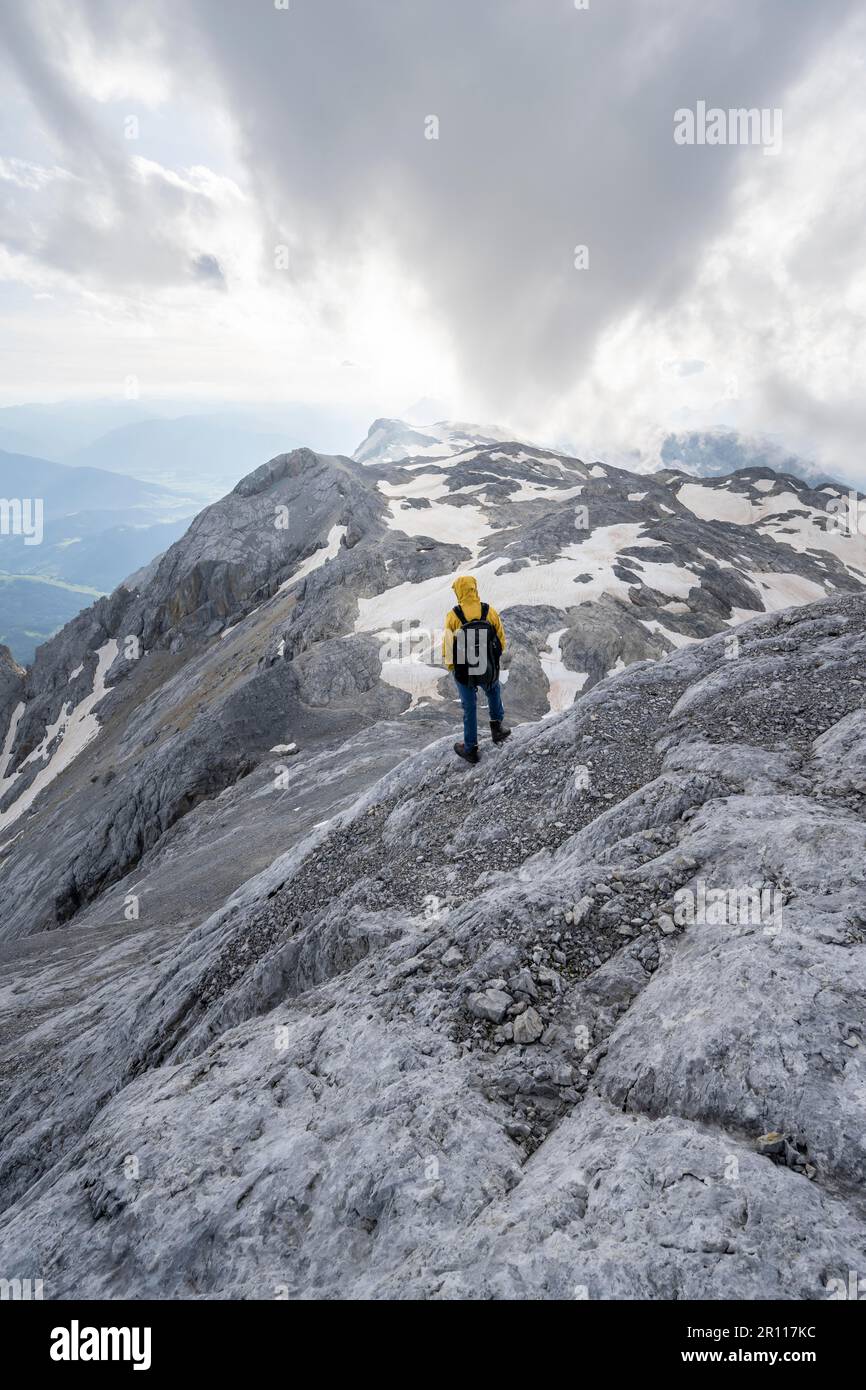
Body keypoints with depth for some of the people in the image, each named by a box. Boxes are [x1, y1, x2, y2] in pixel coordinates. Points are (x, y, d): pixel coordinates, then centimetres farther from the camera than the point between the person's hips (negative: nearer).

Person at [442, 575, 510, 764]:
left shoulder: (453, 616, -17)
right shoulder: (490, 611, -11)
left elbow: (447, 645, -9)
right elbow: (501, 640, -2)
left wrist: (450, 664, 10)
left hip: (463, 672, -1)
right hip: (489, 670, 1)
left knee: (469, 709, 15)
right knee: (494, 692, 33)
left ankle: (470, 749, 27)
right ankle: (496, 727, 29)